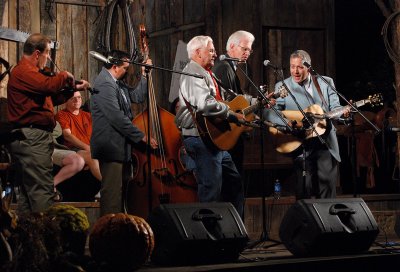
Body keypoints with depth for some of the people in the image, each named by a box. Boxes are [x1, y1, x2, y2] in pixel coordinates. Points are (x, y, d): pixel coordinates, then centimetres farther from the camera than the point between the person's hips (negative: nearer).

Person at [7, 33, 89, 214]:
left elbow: (51, 97, 29)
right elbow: (49, 85, -28)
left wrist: (74, 88, 24)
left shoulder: (27, 72, 23)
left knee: (28, 191, 12)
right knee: (43, 192, -14)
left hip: (29, 138, 11)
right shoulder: (24, 71, -12)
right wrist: (64, 76, -10)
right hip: (32, 138, -11)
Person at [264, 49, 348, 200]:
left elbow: (335, 108, 7)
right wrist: (287, 122, -22)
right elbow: (269, 111, -5)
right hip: (302, 146, -1)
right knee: (304, 190, -3)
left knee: (328, 184, -5)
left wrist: (344, 112, -16)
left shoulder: (326, 82, 11)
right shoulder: (282, 87, 5)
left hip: (326, 143, 1)